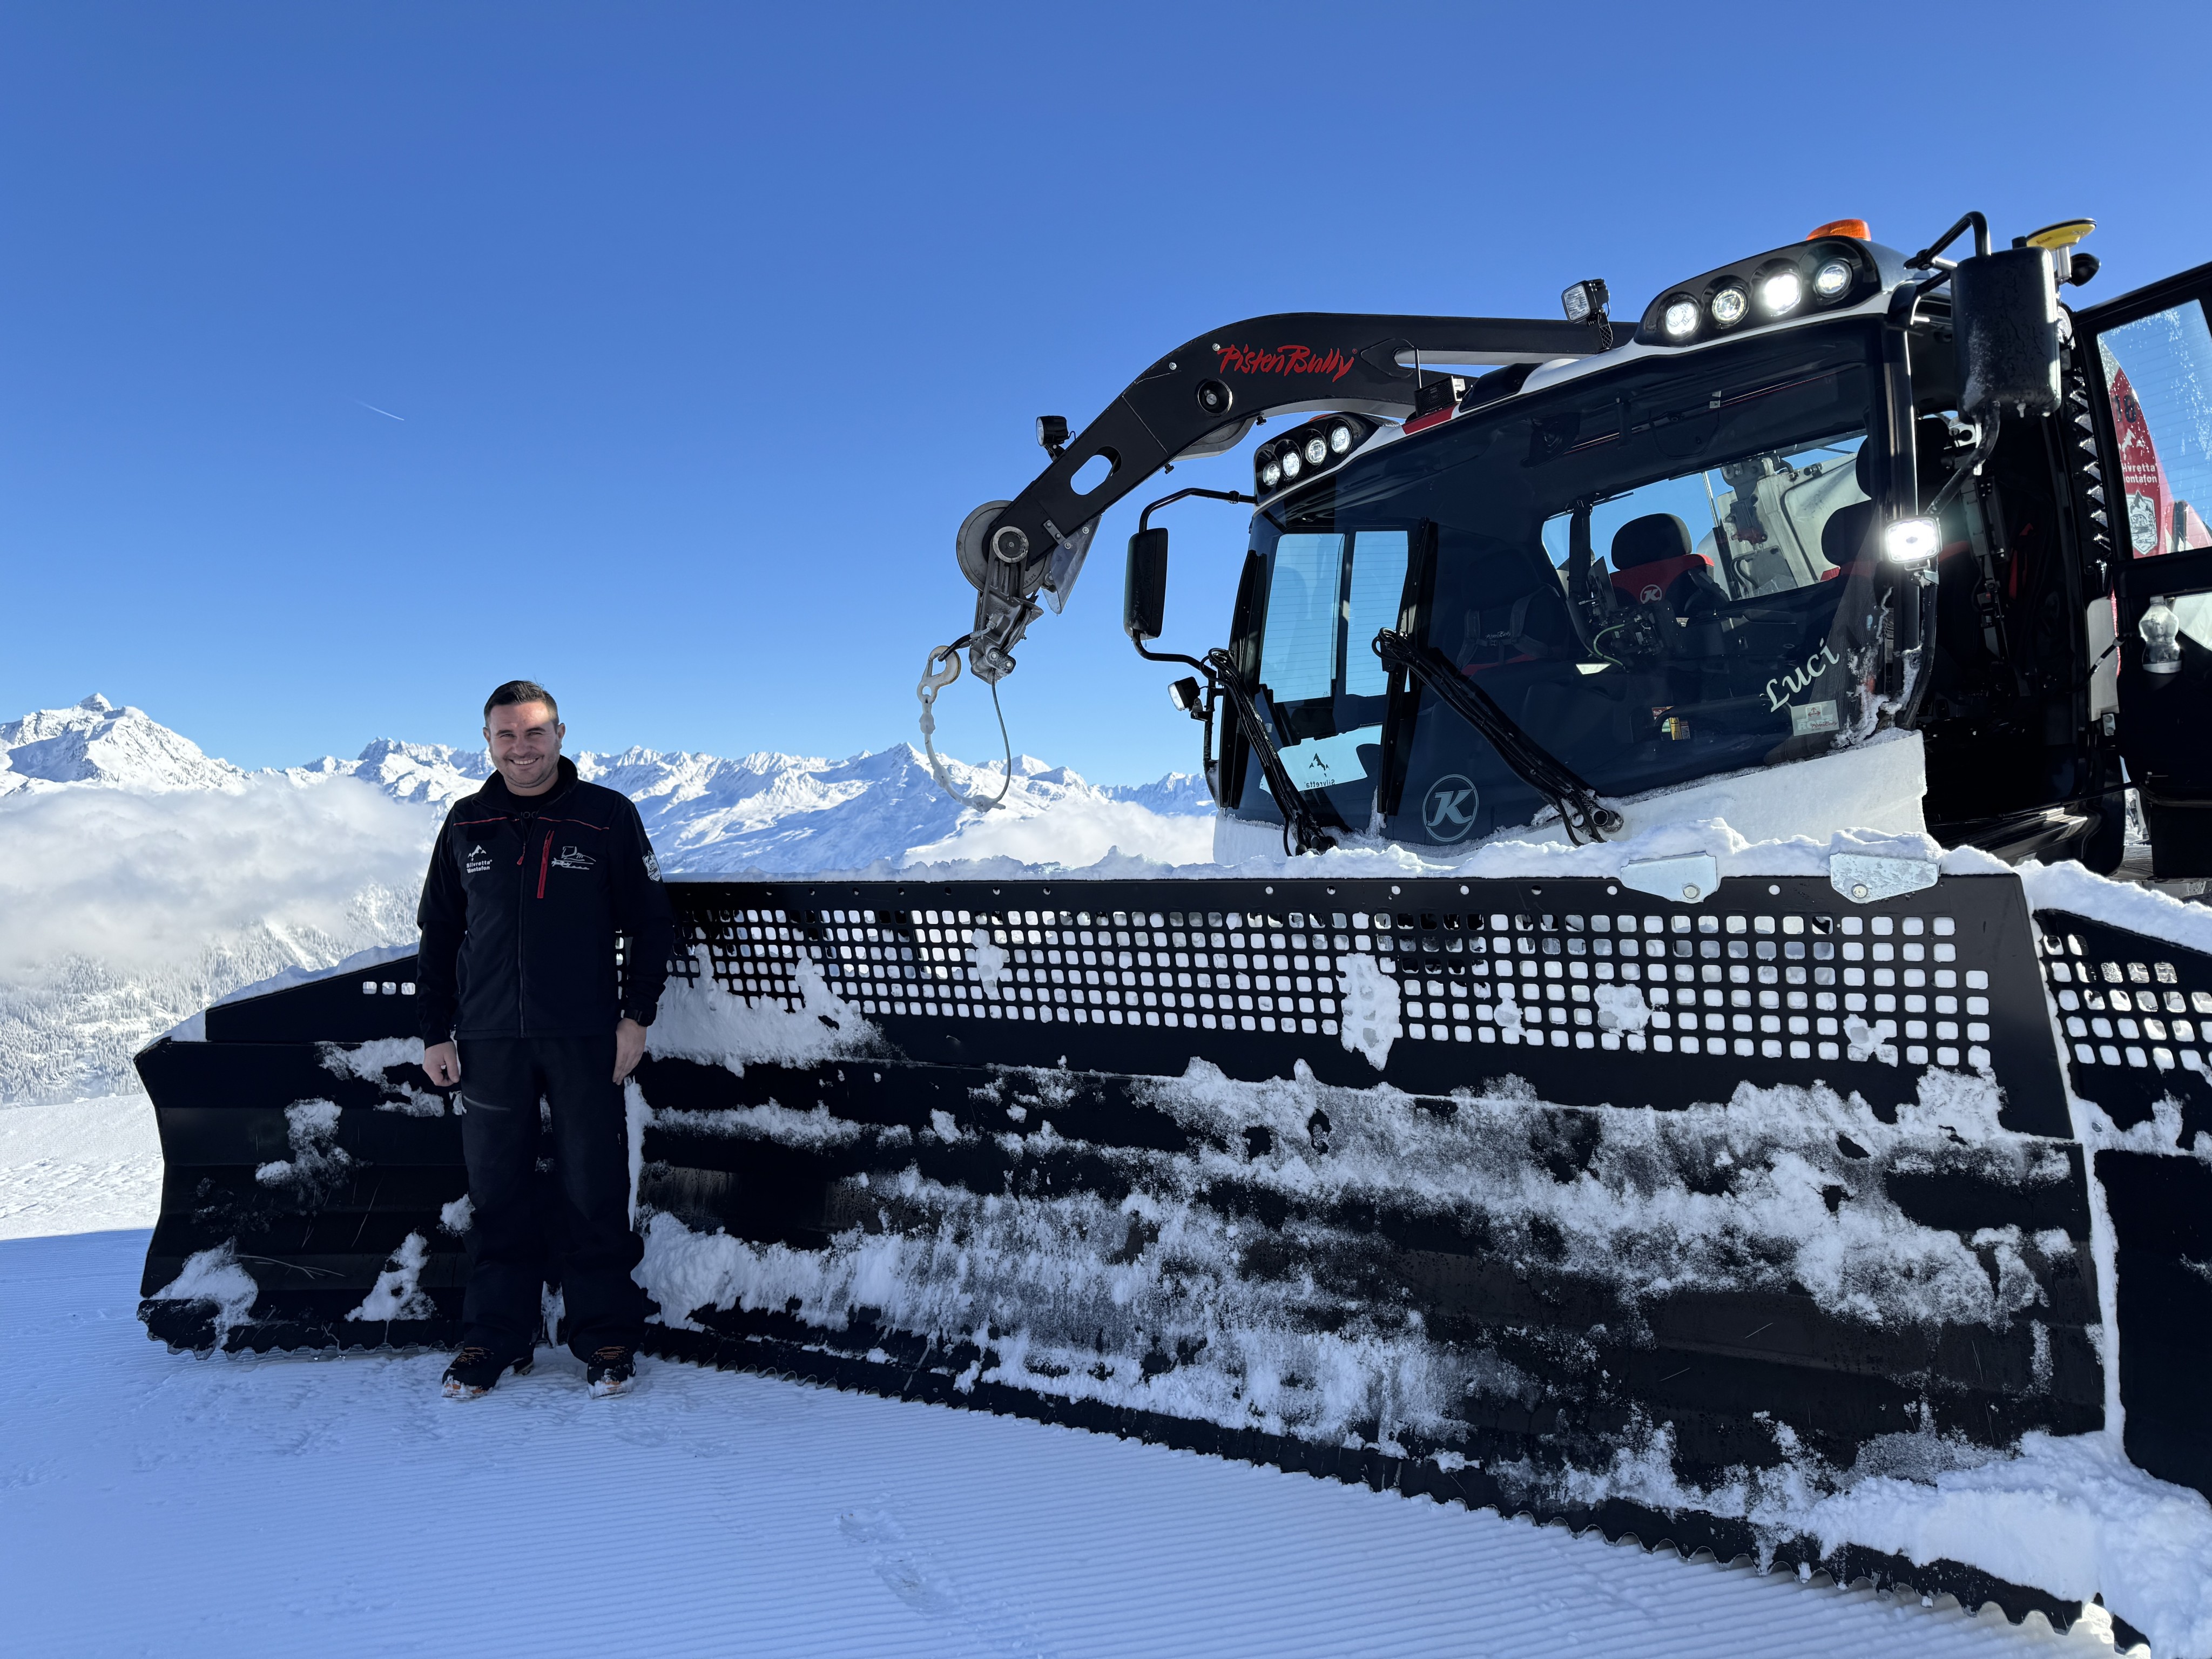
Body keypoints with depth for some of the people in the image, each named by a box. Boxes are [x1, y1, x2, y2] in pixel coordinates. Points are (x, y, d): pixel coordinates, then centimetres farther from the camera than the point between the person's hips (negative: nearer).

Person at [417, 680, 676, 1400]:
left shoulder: (609, 817, 0)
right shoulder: (466, 825, 9)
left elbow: (651, 922, 3)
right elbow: (438, 934, 14)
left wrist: (637, 1017, -3)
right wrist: (436, 1032, 9)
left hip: (585, 1040, -2)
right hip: (487, 1042, 3)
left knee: (593, 1193, 2)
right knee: (496, 1195, 8)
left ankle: (607, 1339, 14)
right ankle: (493, 1338, 21)